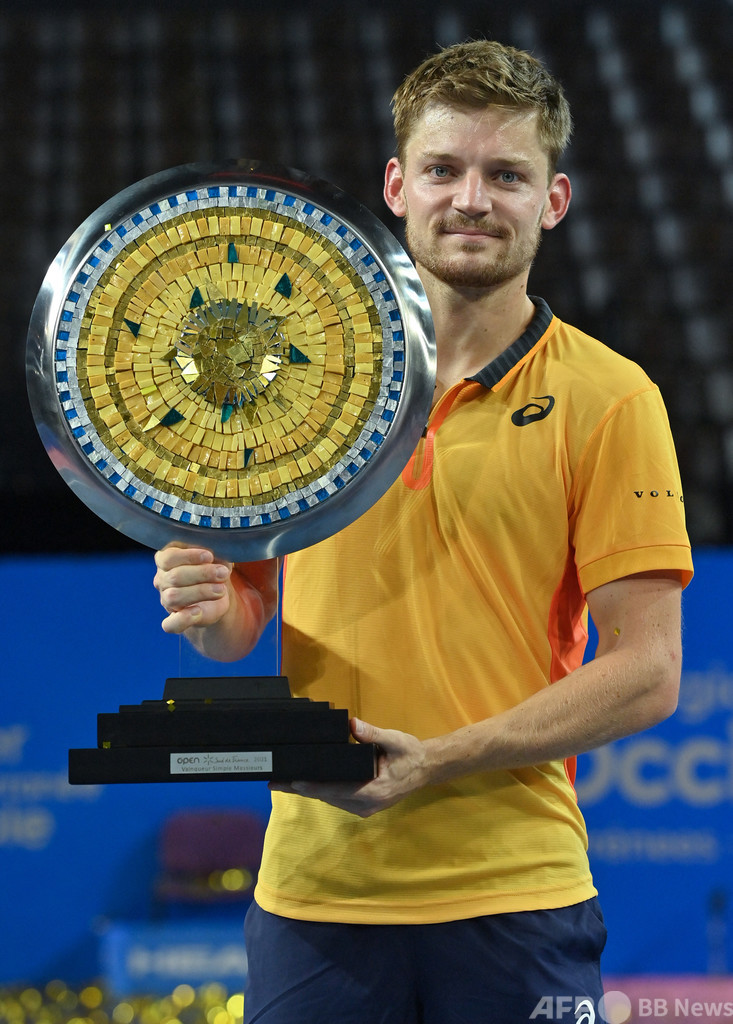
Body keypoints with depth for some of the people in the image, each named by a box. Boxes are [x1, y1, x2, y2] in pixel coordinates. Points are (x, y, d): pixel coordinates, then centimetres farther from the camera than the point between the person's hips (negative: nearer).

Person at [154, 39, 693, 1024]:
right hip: (313, 884, 3)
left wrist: (439, 762, -17)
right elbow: (247, 609, 15)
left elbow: (646, 674, -7)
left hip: (513, 896, -2)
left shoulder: (609, 398, -3)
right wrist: (212, 606, -9)